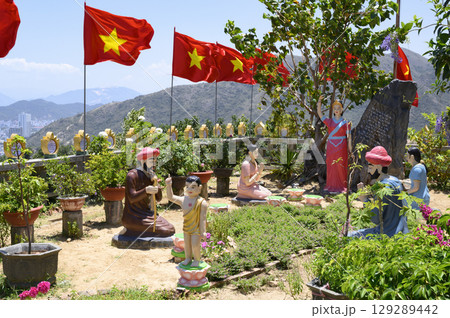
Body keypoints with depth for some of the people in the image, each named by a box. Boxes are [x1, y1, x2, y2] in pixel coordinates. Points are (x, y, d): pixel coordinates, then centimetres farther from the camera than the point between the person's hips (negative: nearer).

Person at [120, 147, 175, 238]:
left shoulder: (150, 176, 10)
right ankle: (129, 231, -6)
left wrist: (155, 182, -9)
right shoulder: (132, 175, -12)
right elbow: (132, 198, -22)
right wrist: (146, 190, -39)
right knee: (164, 231, -18)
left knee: (171, 230, 2)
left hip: (148, 215, 8)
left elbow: (159, 198, 6)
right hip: (134, 217, -8)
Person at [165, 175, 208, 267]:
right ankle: (188, 258, 37)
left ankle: (197, 260, 23)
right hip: (186, 227, 5)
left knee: (195, 245, -1)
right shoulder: (183, 200, -3)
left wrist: (203, 231, -18)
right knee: (187, 244, 16)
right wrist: (168, 186, -8)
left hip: (196, 228, -5)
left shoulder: (202, 203, -18)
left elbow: (203, 218, -18)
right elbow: (171, 197, 5)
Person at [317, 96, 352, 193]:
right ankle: (331, 186, 8)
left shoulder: (345, 122, 4)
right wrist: (319, 101, -8)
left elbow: (349, 136, 1)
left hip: (341, 147, -2)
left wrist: (350, 150, -5)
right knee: (331, 166, 2)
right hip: (331, 147, 2)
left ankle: (341, 186, 3)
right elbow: (319, 113, 4)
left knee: (341, 166, -4)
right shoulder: (329, 121, 11)